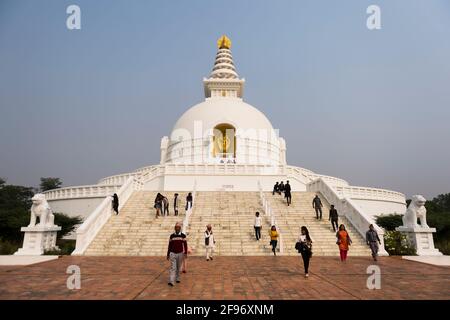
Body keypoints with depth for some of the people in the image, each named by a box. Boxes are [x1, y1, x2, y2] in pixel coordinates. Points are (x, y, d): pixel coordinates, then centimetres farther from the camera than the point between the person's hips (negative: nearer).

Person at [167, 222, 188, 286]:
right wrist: (168, 254, 9)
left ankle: (177, 279, 27)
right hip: (173, 253, 0)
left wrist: (185, 253, -11)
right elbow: (169, 246, 9)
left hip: (180, 253, 0)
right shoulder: (172, 236, 3)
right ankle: (171, 281, -13)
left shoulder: (183, 235, 0)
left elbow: (185, 245, -2)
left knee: (178, 267, 10)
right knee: (173, 267, -9)